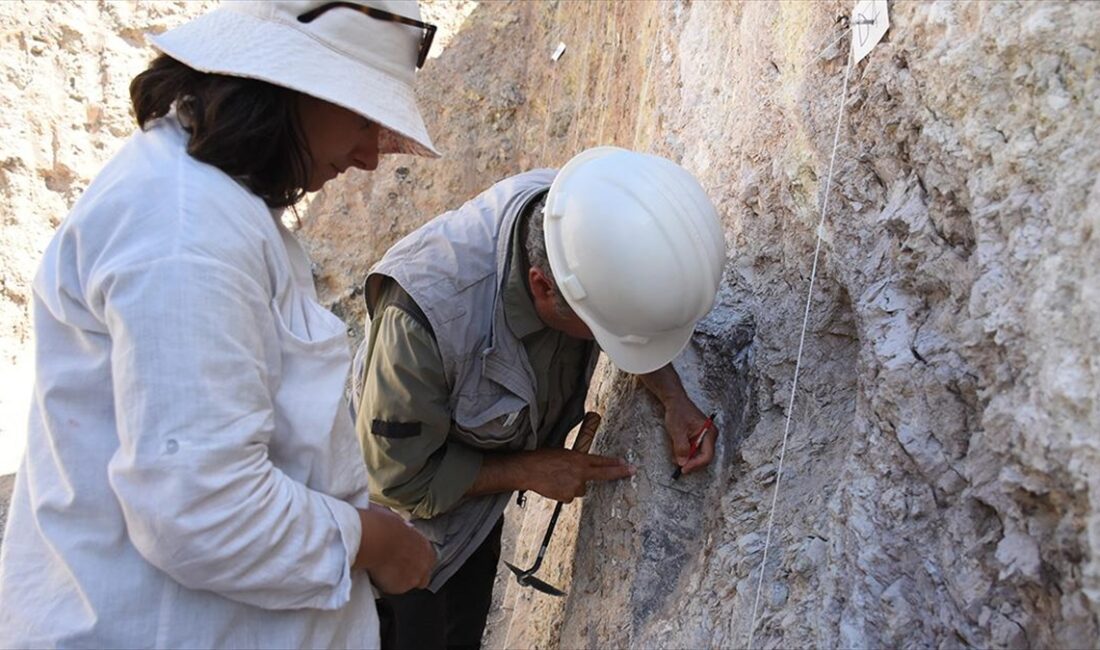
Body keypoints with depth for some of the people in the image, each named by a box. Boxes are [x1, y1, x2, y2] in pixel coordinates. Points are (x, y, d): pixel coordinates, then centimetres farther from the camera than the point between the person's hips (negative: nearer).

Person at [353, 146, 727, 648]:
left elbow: (641, 317, -2)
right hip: (406, 516, -5)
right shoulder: (425, 310, -42)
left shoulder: (587, 224, -27)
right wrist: (529, 470, -21)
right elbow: (398, 479, -26)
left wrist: (673, 398, -18)